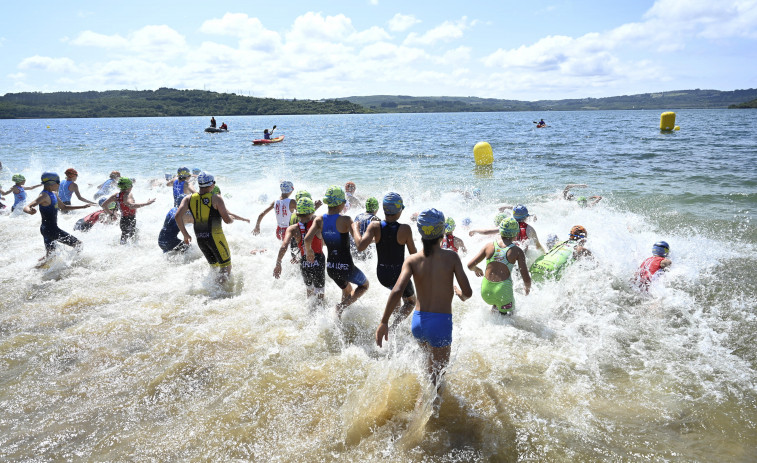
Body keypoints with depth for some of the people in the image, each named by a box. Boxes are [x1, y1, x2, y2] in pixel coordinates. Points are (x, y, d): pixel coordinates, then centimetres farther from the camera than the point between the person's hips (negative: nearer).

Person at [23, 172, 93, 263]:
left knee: (49, 255, 21)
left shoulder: (53, 194, 12)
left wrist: (82, 207, 25)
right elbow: (26, 207, -26)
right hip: (50, 229, -10)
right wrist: (30, 211, -50)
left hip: (48, 230, 10)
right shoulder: (44, 195, -17)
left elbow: (63, 207, 27)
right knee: (78, 244, -9)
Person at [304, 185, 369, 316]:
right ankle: (343, 305, 2)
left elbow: (307, 239, -17)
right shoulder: (345, 220, -18)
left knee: (347, 290, 33)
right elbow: (358, 242, -30)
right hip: (346, 266, -5)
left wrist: (309, 252, 3)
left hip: (331, 268, 5)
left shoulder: (319, 220, -5)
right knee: (364, 285, 25)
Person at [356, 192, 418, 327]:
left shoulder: (375, 226, -15)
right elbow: (414, 254, -10)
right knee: (410, 302, 21)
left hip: (382, 275, 4)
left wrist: (355, 229, -8)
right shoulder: (405, 229, -20)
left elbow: (360, 247, -24)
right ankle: (394, 325, -2)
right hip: (399, 274, -4)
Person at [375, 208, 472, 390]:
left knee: (431, 360, 33)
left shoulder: (412, 260, -3)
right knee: (436, 374, 9)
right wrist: (460, 294, 15)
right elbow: (468, 292, -9)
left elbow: (397, 291, -16)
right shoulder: (451, 257, -8)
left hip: (418, 322, 4)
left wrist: (384, 322, -12)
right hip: (441, 323, -4)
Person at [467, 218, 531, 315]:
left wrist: (476, 269, 28)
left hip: (486, 292, 4)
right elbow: (526, 279, -6)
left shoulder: (489, 246, 2)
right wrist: (528, 288, 17)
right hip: (503, 291, -4)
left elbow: (470, 265, 5)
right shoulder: (517, 251, -5)